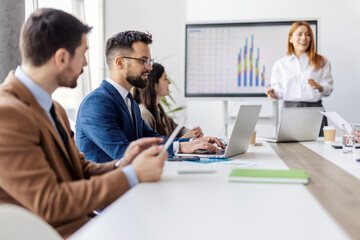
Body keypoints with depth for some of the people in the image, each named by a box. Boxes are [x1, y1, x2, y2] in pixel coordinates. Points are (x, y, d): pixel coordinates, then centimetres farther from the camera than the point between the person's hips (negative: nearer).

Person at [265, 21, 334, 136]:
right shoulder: (280, 64, 11)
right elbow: (279, 91, 9)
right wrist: (273, 93, -13)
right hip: (289, 109, 0)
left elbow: (329, 89, 4)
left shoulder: (322, 62, 10)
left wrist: (319, 87, -16)